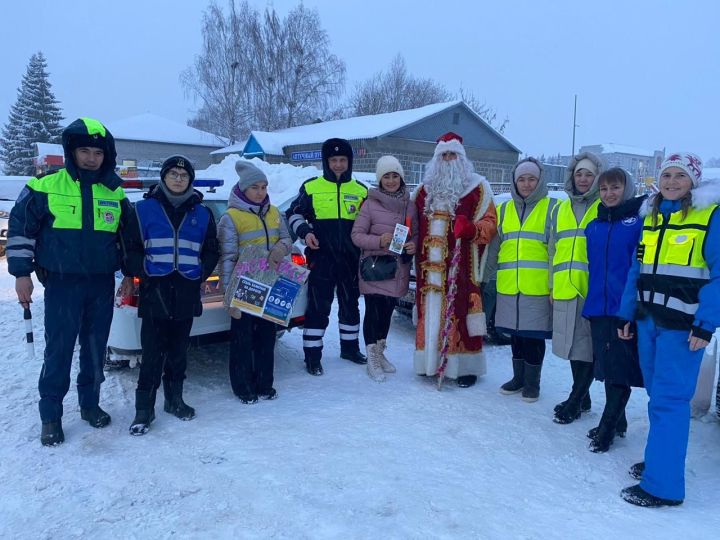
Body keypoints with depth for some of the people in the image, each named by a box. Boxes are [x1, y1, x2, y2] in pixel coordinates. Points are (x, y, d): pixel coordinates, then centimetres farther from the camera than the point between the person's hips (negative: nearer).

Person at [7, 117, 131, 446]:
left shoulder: (115, 192, 6)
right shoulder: (46, 186, -4)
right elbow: (20, 227, 0)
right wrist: (21, 273, -3)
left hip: (102, 284, 3)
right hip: (62, 283, -3)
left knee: (96, 349, 11)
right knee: (58, 351, -1)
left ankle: (90, 404, 26)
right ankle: (51, 416, 13)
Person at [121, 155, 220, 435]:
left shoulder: (202, 214, 10)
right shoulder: (144, 209, 3)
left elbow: (211, 251, 13)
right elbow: (130, 247, 3)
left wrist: (200, 274, 0)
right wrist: (143, 271, -9)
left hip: (187, 294, 3)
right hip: (155, 292, -3)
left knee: (179, 350, 12)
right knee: (153, 352, -3)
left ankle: (174, 399, 26)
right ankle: (144, 408, 7)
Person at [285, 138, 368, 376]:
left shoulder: (361, 191, 8)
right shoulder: (311, 187, 0)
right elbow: (293, 214, 6)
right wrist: (305, 231, -12)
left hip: (350, 259, 4)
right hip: (320, 258, -3)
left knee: (350, 305, 15)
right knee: (318, 307, -2)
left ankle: (350, 347, 32)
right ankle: (312, 355, 9)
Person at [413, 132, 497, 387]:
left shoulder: (478, 187, 3)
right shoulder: (425, 189, 17)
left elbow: (490, 223, -2)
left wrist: (470, 229, -20)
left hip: (461, 266, -4)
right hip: (431, 267, 4)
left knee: (461, 313, -5)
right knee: (430, 313, 8)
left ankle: (466, 366, 6)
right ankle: (430, 361, 19)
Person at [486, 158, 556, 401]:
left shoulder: (551, 208, 0)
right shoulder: (504, 210, 13)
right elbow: (493, 247, 16)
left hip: (538, 287, -4)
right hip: (509, 286, 4)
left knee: (534, 335, 3)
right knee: (516, 333, 14)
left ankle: (532, 382, 18)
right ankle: (518, 377, 29)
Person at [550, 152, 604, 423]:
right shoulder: (560, 209, 15)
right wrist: (552, 286, 14)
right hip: (565, 289, 5)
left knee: (589, 345, 0)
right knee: (573, 342, 12)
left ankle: (575, 401, 11)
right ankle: (582, 399, 27)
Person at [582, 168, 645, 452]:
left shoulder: (640, 222, -6)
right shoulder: (593, 226, 11)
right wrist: (588, 301, 12)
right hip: (598, 308, 6)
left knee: (619, 369, 1)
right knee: (606, 366, 15)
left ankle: (607, 428, 13)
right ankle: (617, 422, 31)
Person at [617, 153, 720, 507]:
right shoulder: (651, 216, 13)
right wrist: (626, 314, 13)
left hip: (683, 326, -6)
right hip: (647, 320, 6)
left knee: (668, 400, -5)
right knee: (658, 395, 15)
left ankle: (663, 484, 3)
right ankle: (660, 458, 29)